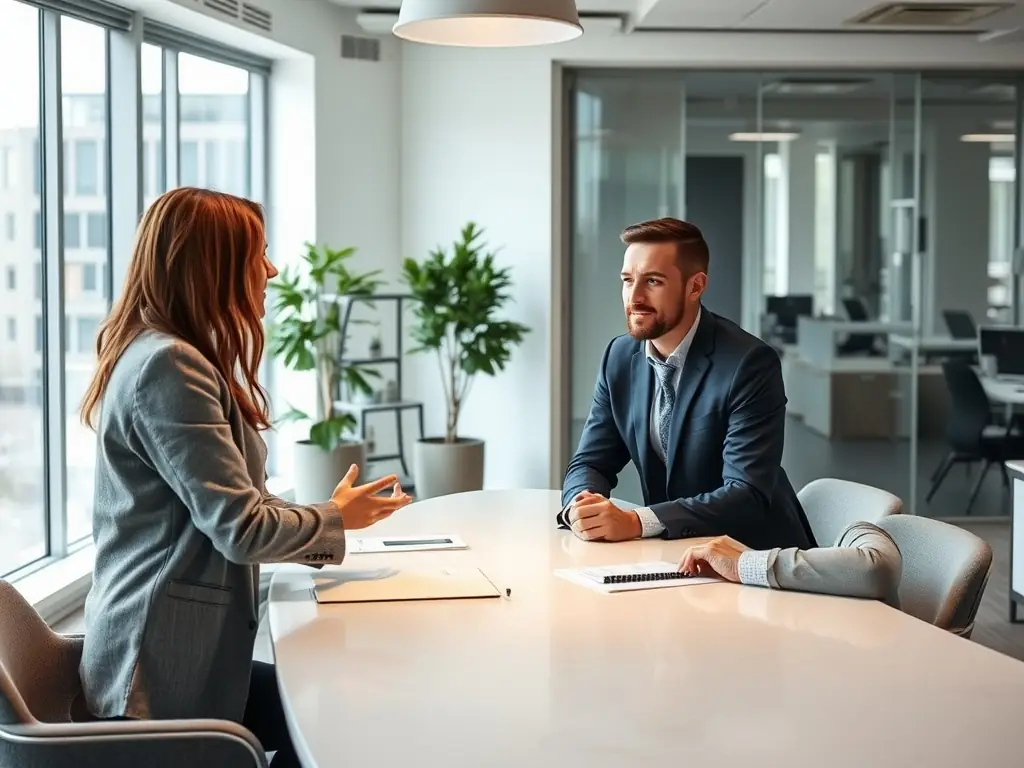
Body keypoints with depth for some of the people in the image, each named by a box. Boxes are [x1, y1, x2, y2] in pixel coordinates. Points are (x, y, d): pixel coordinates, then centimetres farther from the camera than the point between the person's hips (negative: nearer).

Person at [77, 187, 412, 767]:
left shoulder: (163, 355, 14)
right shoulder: (168, 365, -20)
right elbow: (241, 527, -22)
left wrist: (327, 520, 6)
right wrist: (335, 519, -4)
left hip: (168, 651, 10)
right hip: (164, 669, -10)